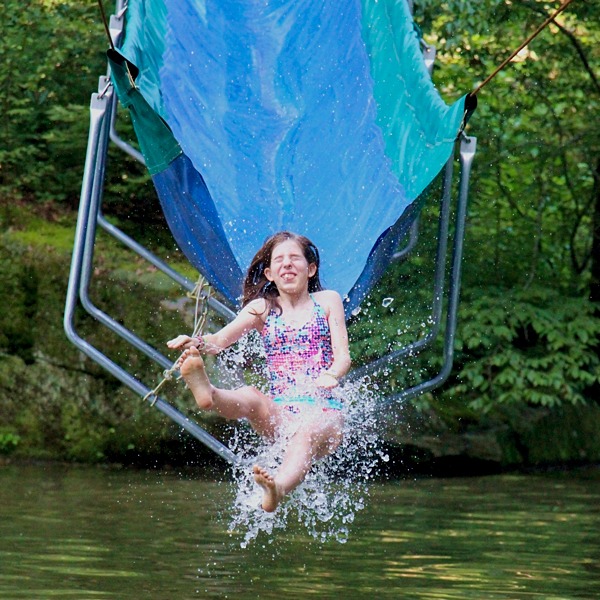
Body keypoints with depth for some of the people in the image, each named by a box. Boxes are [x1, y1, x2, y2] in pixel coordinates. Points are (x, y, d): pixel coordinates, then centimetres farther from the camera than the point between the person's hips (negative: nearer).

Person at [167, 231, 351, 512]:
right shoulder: (262, 308, 13)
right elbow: (220, 340, -1)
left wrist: (330, 375, -22)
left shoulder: (327, 301, 11)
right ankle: (207, 393, -69)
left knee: (307, 433, -38)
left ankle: (278, 489, -69)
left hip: (323, 409, -2)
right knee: (249, 397, -33)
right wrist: (196, 343, -25)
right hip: (279, 412, 2)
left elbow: (343, 357, 3)